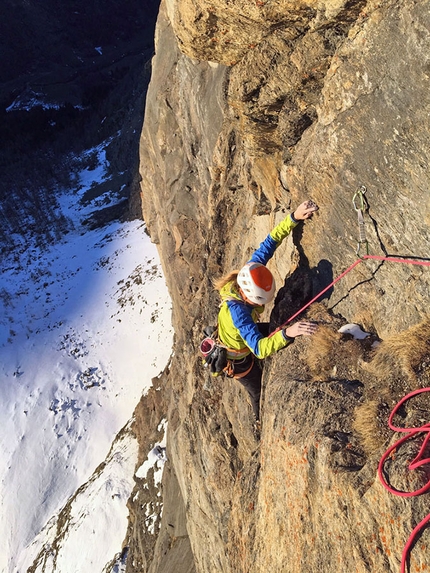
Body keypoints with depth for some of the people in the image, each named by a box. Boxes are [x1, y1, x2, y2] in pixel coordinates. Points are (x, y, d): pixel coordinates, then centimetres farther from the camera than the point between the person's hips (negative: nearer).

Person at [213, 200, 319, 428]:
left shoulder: (250, 273, -27)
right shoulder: (237, 311, -47)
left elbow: (268, 243, -20)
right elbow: (259, 349, -53)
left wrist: (293, 218, -26)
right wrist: (288, 333, -68)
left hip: (245, 335, 7)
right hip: (238, 360, -6)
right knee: (259, 391, 20)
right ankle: (262, 422, 54)